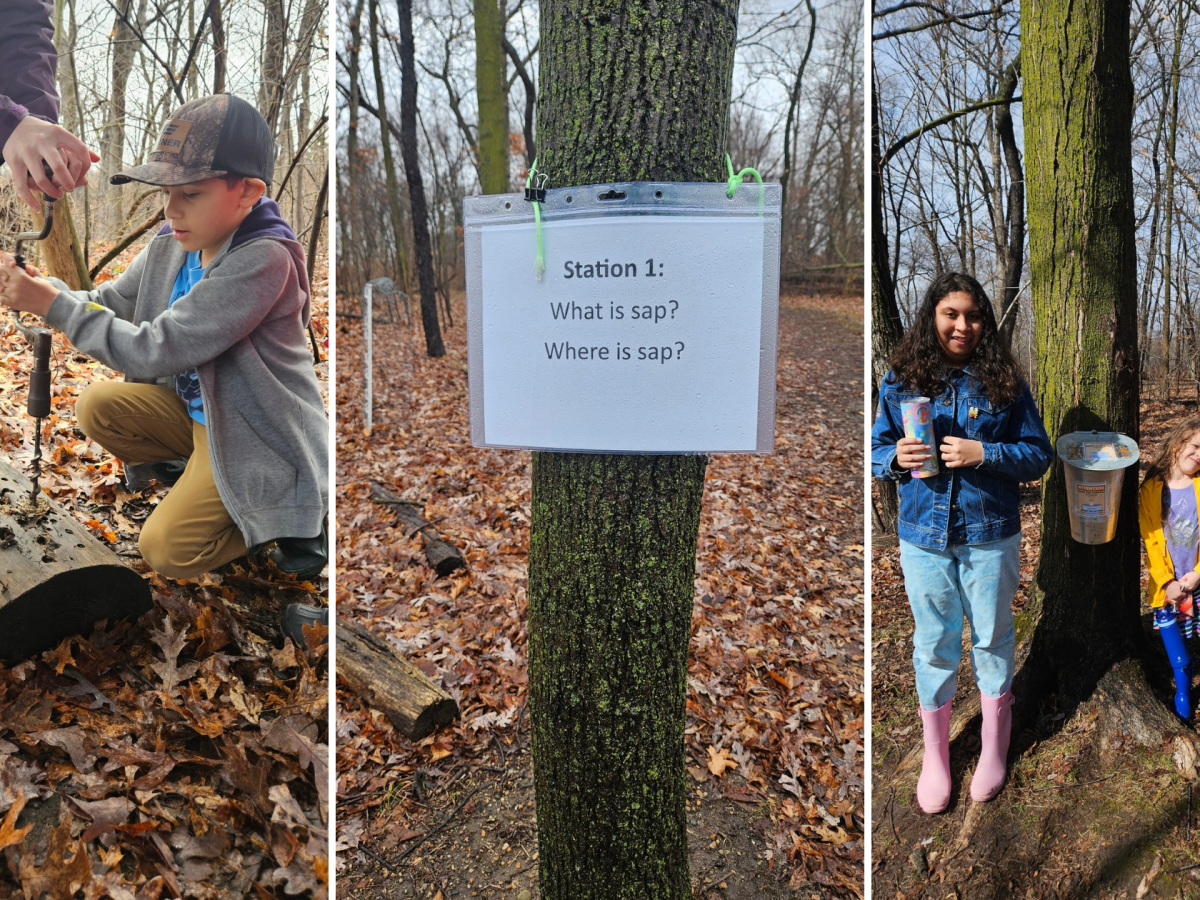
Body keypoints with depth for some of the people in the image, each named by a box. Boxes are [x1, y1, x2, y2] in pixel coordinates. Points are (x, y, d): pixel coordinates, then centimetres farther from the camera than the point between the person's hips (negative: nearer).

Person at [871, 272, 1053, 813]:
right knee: (934, 643, 12)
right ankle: (935, 754, 31)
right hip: (923, 535, 0)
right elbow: (876, 450, 3)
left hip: (991, 535, 0)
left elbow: (1039, 455, -3)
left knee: (992, 638, 15)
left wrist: (984, 453, -20)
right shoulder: (900, 381, -2)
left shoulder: (1003, 382, -4)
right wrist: (896, 458, -19)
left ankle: (994, 745, 39)